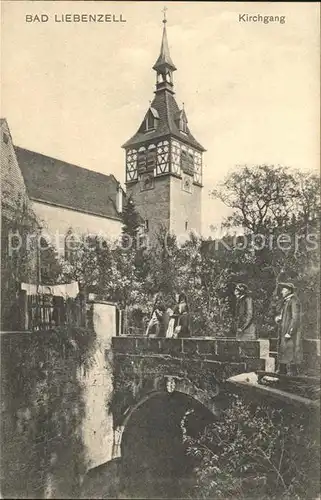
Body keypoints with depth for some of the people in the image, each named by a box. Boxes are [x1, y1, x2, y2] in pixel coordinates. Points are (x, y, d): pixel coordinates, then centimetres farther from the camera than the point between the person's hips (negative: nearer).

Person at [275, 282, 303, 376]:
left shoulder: (294, 301, -10)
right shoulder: (285, 302, 17)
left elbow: (295, 318, -17)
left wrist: (289, 332, -20)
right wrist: (277, 318, 4)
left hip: (290, 334, -9)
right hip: (282, 333, 9)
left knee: (290, 356, -7)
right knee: (281, 354, 13)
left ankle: (292, 374, -3)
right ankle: (281, 372, 20)